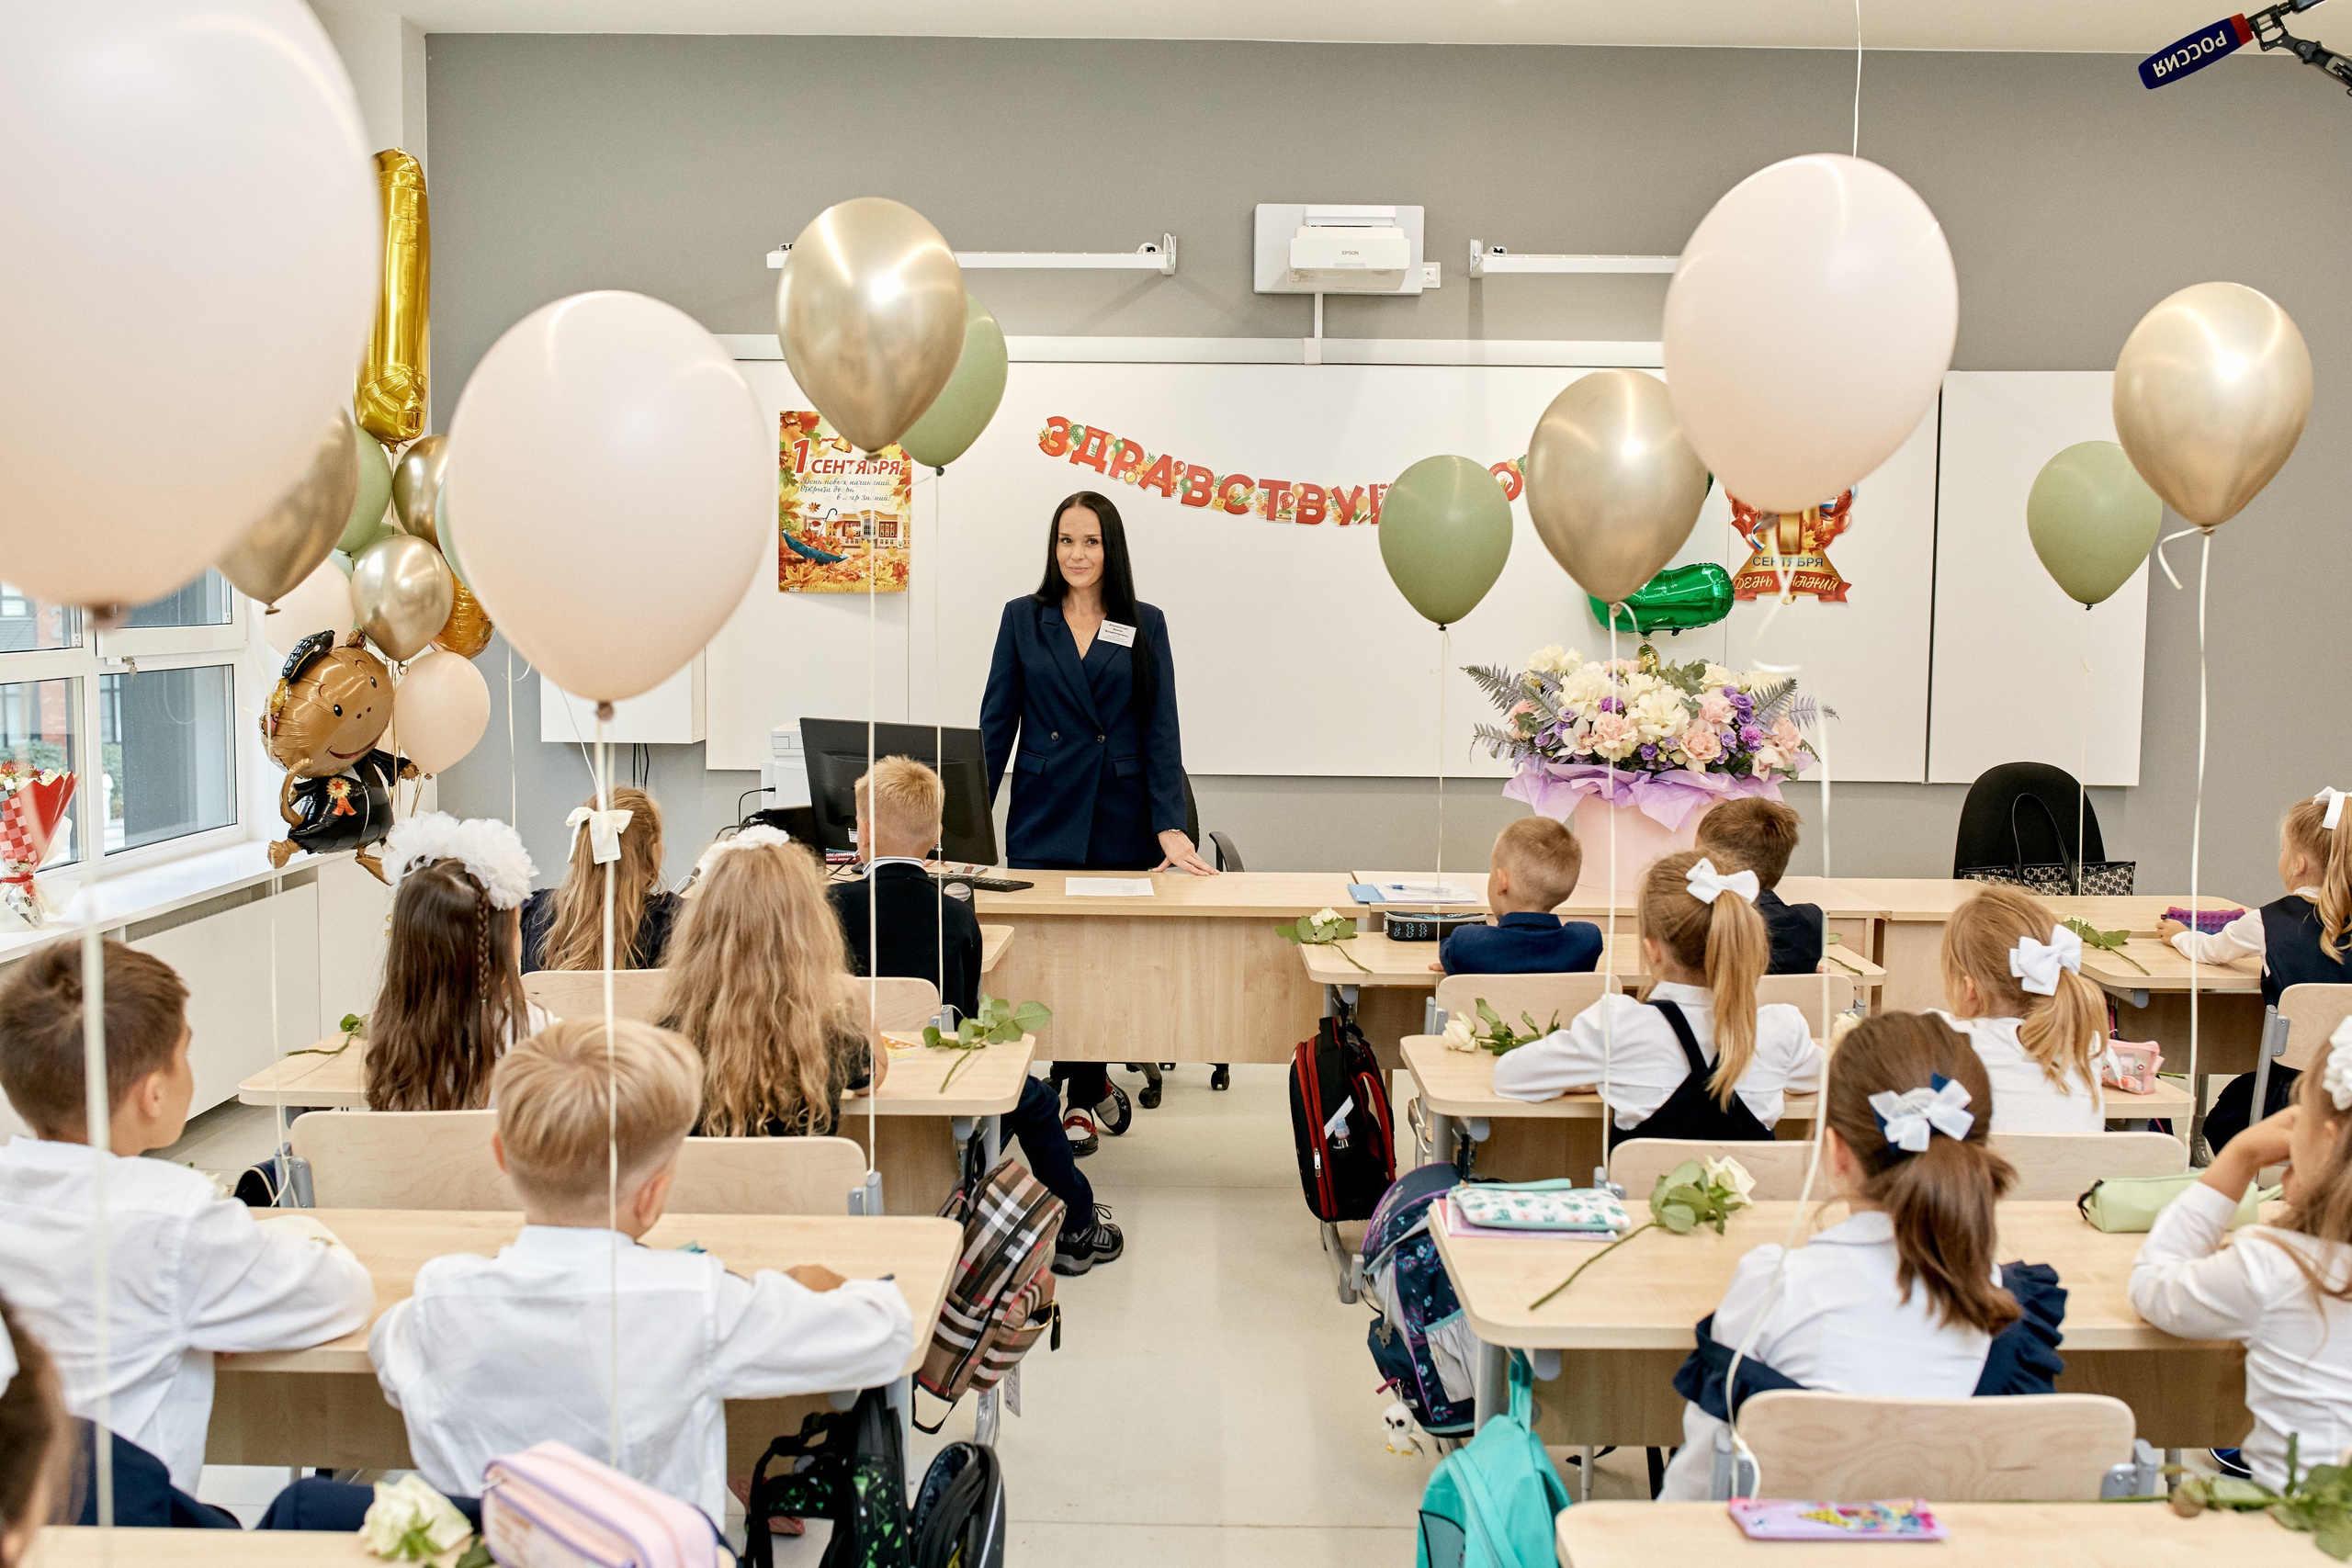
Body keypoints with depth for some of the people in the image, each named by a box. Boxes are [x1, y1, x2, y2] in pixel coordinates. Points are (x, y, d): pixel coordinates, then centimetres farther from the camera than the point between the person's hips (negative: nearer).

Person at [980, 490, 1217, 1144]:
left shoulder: (1145, 624, 4)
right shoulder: (1023, 619, 5)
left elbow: (1160, 729, 0)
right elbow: (996, 722, 4)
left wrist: (1171, 826, -11)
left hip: (1122, 820, 0)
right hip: (1044, 819, 0)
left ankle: (1084, 1092, 21)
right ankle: (1088, 1087, 16)